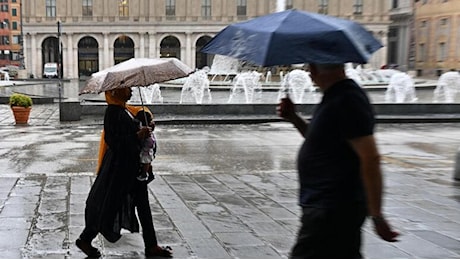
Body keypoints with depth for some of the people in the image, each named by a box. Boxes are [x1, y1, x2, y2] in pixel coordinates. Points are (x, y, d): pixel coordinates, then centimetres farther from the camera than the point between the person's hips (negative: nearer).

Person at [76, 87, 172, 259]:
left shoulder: (126, 110, 11)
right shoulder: (113, 112, -18)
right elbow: (113, 141, -24)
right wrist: (137, 135, -26)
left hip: (132, 164, 9)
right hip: (118, 166, -9)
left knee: (143, 205, 11)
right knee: (109, 206, 3)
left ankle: (151, 246, 18)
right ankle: (85, 240, 23)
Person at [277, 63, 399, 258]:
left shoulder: (347, 100, -19)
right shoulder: (334, 97, 12)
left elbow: (370, 159, -24)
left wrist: (376, 215, -24)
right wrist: (294, 119, 10)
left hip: (332, 211, -10)